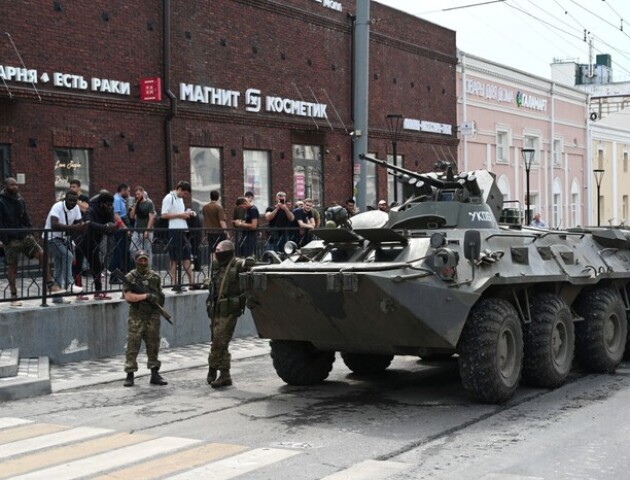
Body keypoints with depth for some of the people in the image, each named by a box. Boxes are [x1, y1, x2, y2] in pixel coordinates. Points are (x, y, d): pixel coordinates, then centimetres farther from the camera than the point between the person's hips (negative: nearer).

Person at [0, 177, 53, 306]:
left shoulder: (20, 200, 12)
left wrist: (31, 232, 12)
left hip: (25, 235, 5)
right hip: (10, 239, -5)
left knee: (41, 254, -8)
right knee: (12, 266, 1)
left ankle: (50, 285, -2)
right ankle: (14, 297, 9)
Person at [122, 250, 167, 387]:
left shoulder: (155, 276, 9)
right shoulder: (130, 277, -2)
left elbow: (160, 294, 19)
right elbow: (128, 296, -12)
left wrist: (157, 298, -2)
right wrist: (146, 296, -18)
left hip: (153, 316, 3)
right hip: (136, 316, -3)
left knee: (153, 346, 7)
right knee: (132, 345, -3)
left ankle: (155, 374, 13)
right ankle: (130, 375, 3)